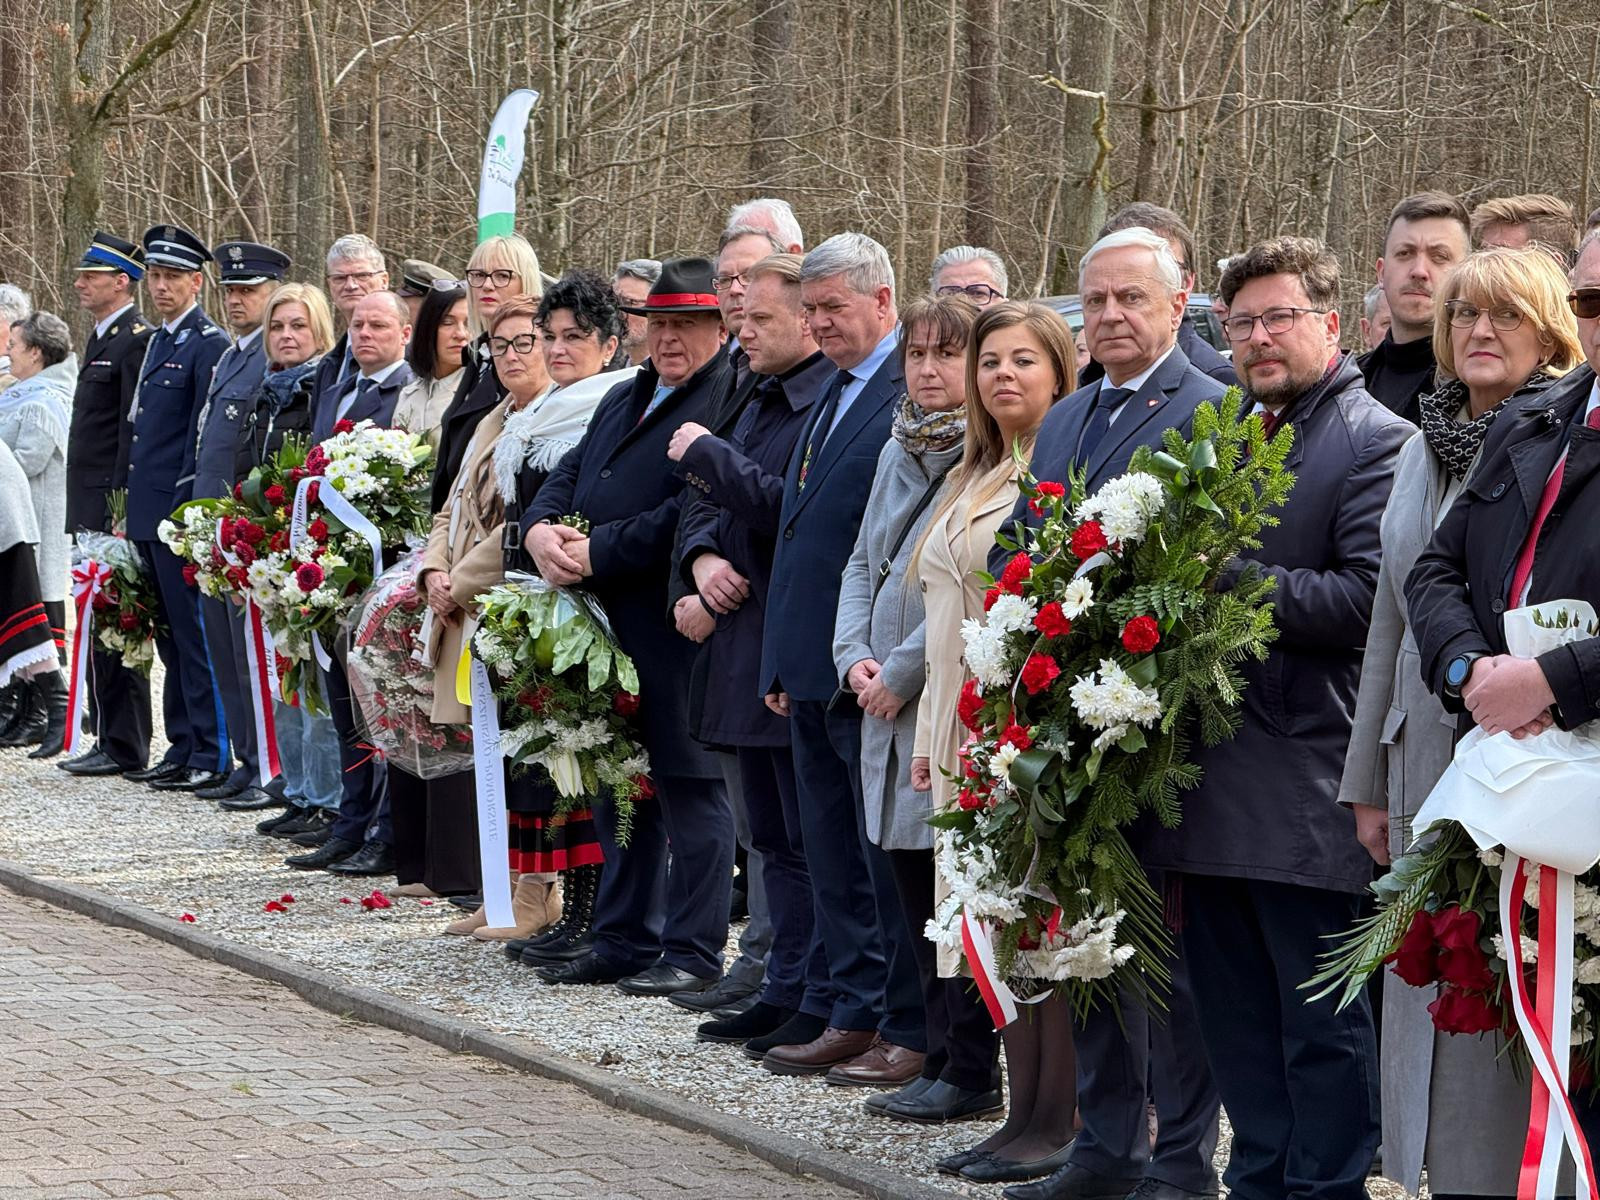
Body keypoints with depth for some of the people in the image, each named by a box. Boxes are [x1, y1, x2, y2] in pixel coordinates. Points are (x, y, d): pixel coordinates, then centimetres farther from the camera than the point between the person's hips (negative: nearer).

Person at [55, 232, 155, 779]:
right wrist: (85, 509, 18)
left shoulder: (138, 340, -12)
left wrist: (120, 506, -20)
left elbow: (136, 430, -17)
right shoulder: (102, 338, 19)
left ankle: (123, 746, -4)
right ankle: (110, 739, 16)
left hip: (114, 506, -10)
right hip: (92, 508, 10)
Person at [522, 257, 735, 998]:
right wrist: (542, 529, -4)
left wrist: (597, 552, -18)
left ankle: (693, 952, 5)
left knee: (689, 787, -2)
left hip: (676, 630, -9)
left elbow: (690, 515, -22)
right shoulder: (624, 399, 19)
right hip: (609, 626, 9)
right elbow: (567, 476, 18)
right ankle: (623, 942, 26)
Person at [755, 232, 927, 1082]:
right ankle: (857, 1013, 21)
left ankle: (913, 1028, 5)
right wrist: (783, 661, 18)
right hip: (813, 664, 10)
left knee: (890, 853, -2)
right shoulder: (835, 393, 16)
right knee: (834, 852, 13)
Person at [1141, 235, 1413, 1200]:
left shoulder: (1378, 442, -7)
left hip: (1306, 783, -8)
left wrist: (1228, 579, -18)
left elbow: (1364, 601, -17)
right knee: (1233, 1007, 14)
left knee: (1322, 1019, -2)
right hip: (1212, 772, 8)